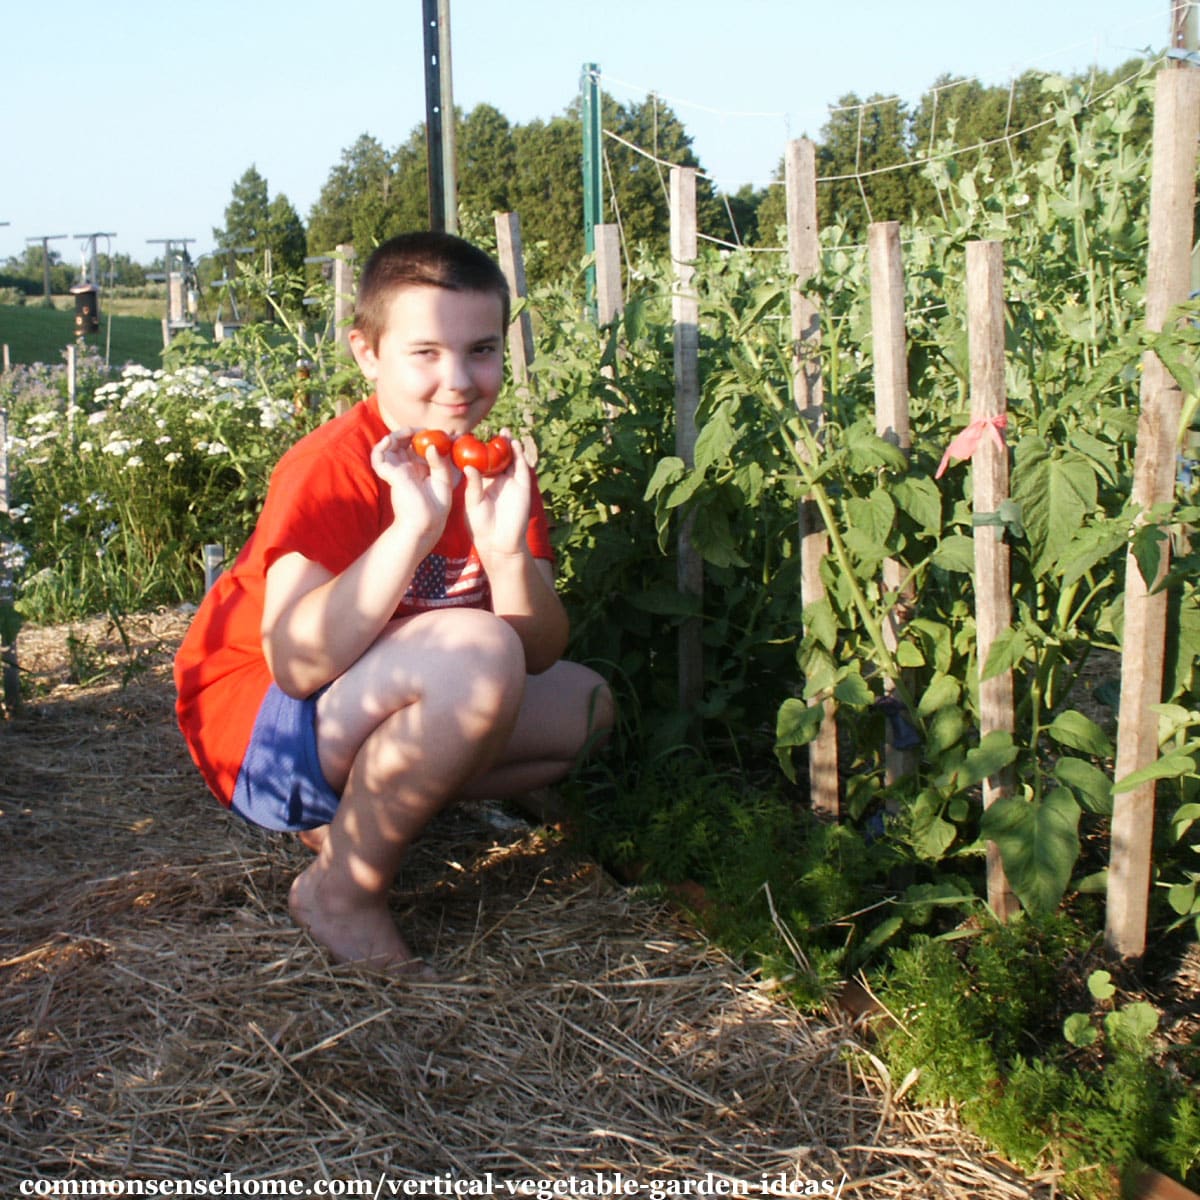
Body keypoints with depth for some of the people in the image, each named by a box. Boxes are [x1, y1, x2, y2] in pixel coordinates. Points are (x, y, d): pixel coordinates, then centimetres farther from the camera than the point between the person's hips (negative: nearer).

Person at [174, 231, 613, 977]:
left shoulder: (495, 464, -1)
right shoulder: (333, 469, -23)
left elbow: (542, 652, -9)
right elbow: (298, 664, -36)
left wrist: (505, 549, -28)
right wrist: (413, 527, -40)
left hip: (364, 718, 8)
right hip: (258, 727, -8)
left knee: (585, 706, 9)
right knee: (472, 651, -32)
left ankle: (354, 816, 4)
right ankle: (343, 890, -13)